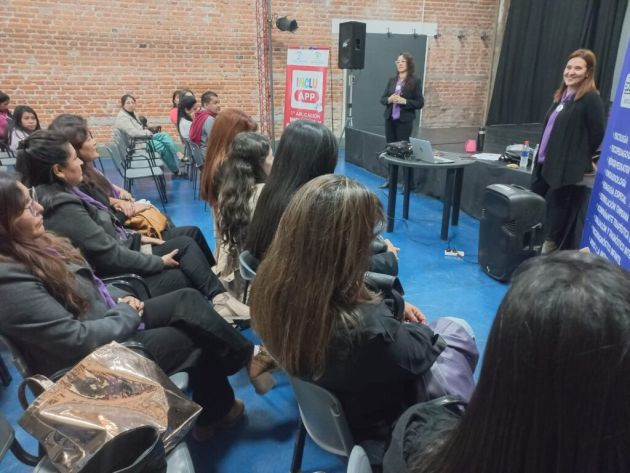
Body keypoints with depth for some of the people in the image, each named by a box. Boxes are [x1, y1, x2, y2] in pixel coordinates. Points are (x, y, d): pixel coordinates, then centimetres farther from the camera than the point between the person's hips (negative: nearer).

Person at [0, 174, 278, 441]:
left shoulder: (33, 244, 1)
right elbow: (77, 340, -27)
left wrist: (121, 299, -2)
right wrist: (128, 314, -13)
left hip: (111, 322, 8)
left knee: (188, 299, -5)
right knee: (198, 332, -8)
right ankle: (249, 358, 18)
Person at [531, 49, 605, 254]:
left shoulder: (590, 99, -9)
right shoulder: (562, 96, 14)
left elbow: (597, 133, -8)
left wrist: (581, 157, 2)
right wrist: (541, 158, 14)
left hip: (567, 169, -8)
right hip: (545, 164, 9)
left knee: (556, 215, -1)